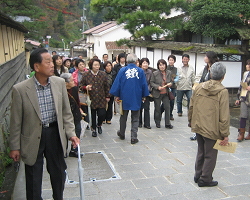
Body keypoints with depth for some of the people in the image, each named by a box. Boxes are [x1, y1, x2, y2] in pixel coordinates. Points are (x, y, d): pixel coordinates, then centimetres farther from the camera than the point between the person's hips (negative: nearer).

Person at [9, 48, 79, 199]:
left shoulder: (59, 83, -5)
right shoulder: (20, 89, -14)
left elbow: (66, 112, 3)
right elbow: (16, 121, -6)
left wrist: (71, 133, -5)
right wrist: (15, 147, -1)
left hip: (55, 134, 3)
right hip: (33, 137, -3)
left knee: (59, 173, 18)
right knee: (33, 178, 12)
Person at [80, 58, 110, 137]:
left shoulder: (103, 74, 2)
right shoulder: (86, 74, -4)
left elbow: (106, 86, 9)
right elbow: (81, 85, 2)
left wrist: (107, 96, 9)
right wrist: (86, 87, -19)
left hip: (101, 99, 1)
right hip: (91, 99, -1)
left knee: (102, 114, -4)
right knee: (93, 115, 7)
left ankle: (99, 125, 28)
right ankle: (93, 129, 28)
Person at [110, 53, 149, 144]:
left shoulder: (122, 70, -6)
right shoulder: (140, 71, -5)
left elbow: (117, 83, -3)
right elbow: (144, 85, 1)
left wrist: (117, 95, 6)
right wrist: (143, 96, 13)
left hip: (125, 97, 1)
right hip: (136, 98, 0)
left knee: (123, 117, 18)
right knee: (135, 119, 8)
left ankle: (122, 134, 32)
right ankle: (134, 137, 5)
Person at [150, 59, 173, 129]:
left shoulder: (169, 73, 3)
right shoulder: (155, 73, -8)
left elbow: (171, 81, 15)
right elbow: (151, 83, -6)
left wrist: (170, 84, -9)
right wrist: (158, 87, -21)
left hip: (165, 94, 3)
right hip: (157, 94, -3)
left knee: (167, 107, 0)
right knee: (157, 108, 8)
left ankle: (167, 124, 10)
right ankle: (157, 123, 24)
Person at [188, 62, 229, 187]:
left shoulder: (199, 87, -2)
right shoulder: (222, 91, -16)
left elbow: (191, 107, 6)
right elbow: (224, 116, -16)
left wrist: (191, 122, 19)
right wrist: (225, 134, -9)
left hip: (198, 126, 5)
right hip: (212, 129, -5)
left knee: (201, 152, 21)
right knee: (210, 155, 12)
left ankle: (198, 175, 35)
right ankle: (205, 179, 23)